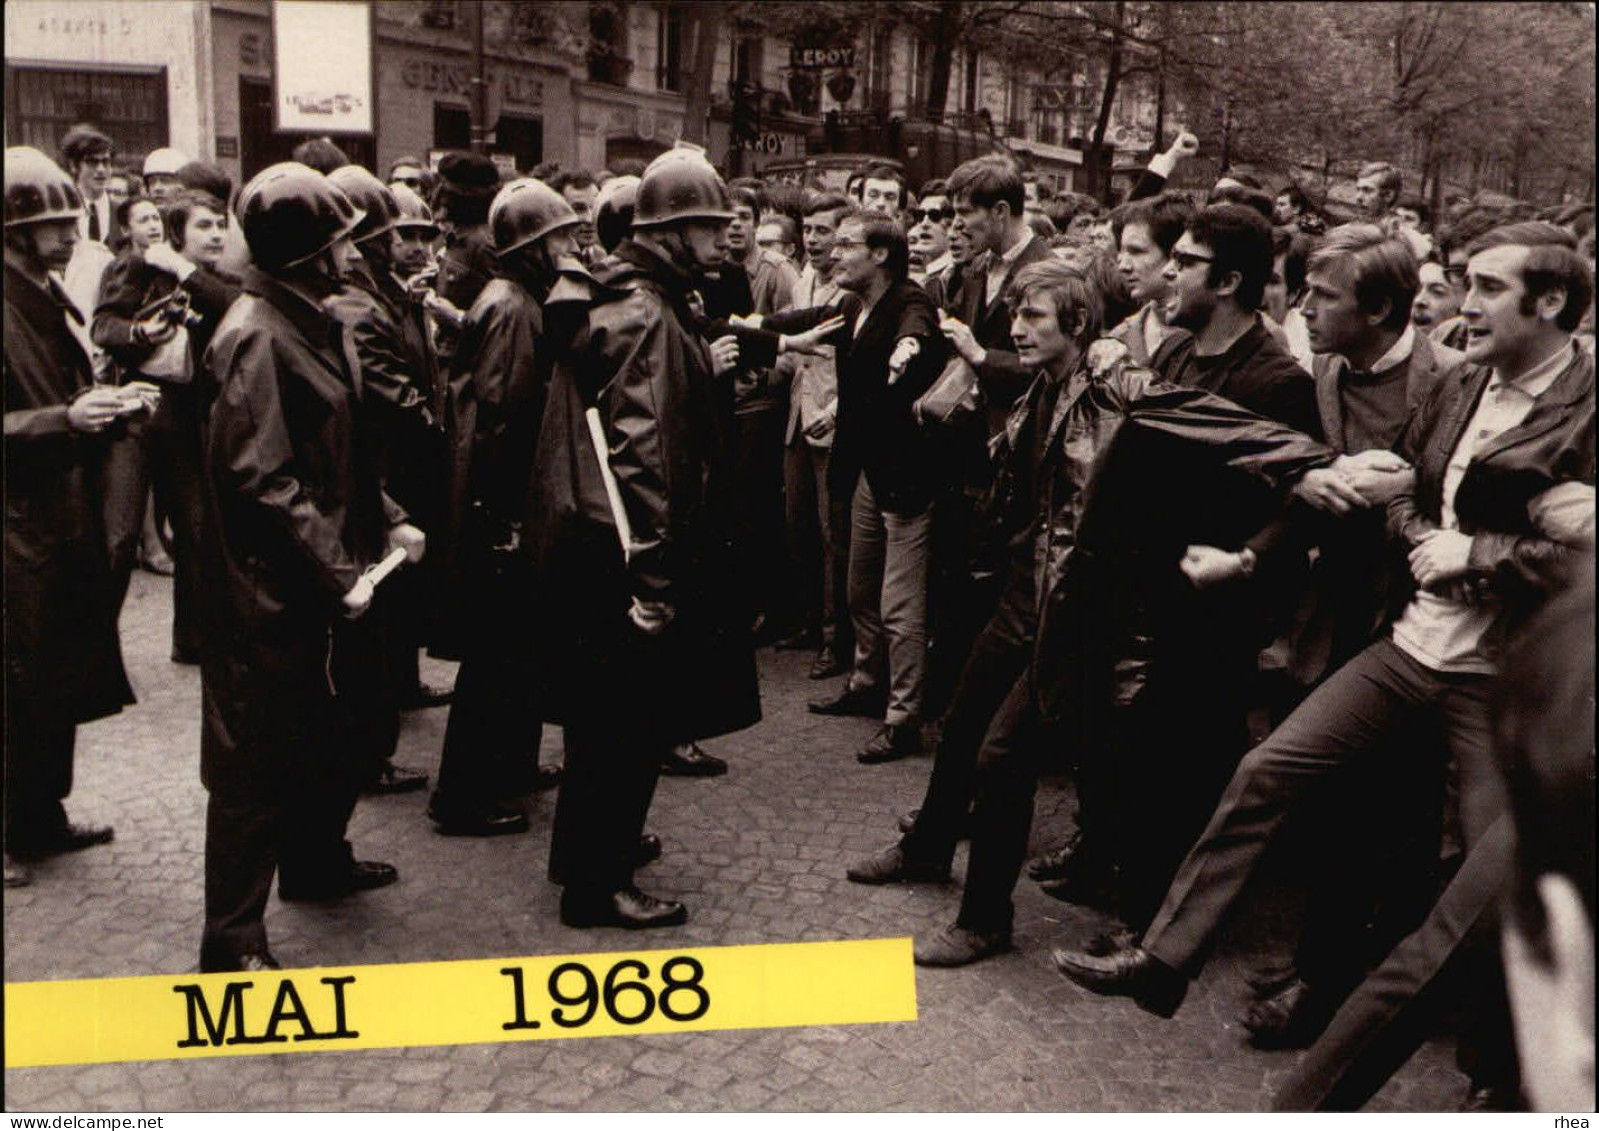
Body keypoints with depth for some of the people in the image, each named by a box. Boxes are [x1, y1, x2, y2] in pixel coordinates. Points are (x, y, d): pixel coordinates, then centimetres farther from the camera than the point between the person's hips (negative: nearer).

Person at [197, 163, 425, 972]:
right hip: (273, 596, -10)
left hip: (330, 581, 10)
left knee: (355, 727, 21)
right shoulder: (257, 336, -19)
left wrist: (389, 521, 7)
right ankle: (232, 938, 11)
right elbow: (262, 479, -24)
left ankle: (315, 861, 43)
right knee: (259, 758, -1)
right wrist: (337, 572, -23)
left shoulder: (316, 323, 13)